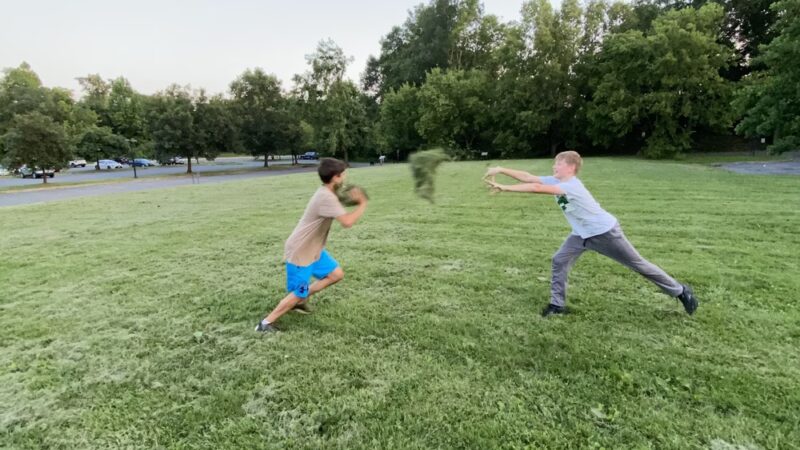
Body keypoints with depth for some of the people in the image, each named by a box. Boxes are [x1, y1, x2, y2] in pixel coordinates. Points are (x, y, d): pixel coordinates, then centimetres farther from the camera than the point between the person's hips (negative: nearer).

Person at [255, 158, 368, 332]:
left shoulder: (326, 193, 4)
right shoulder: (326, 197, -28)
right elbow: (347, 222, -36)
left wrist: (352, 199, -3)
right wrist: (363, 204, -20)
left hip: (314, 249, 10)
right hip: (300, 253, -10)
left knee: (336, 274, 14)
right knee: (298, 293, 1)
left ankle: (301, 299, 26)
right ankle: (265, 323, 16)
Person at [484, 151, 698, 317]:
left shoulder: (572, 186, -33)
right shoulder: (555, 181, -7)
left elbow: (537, 189, -43)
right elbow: (528, 178, -15)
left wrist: (504, 188, -41)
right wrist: (501, 170, -24)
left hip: (605, 232, -7)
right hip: (582, 234, 8)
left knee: (638, 265, 6)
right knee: (559, 261, -5)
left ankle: (680, 291, 26)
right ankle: (558, 304, 6)